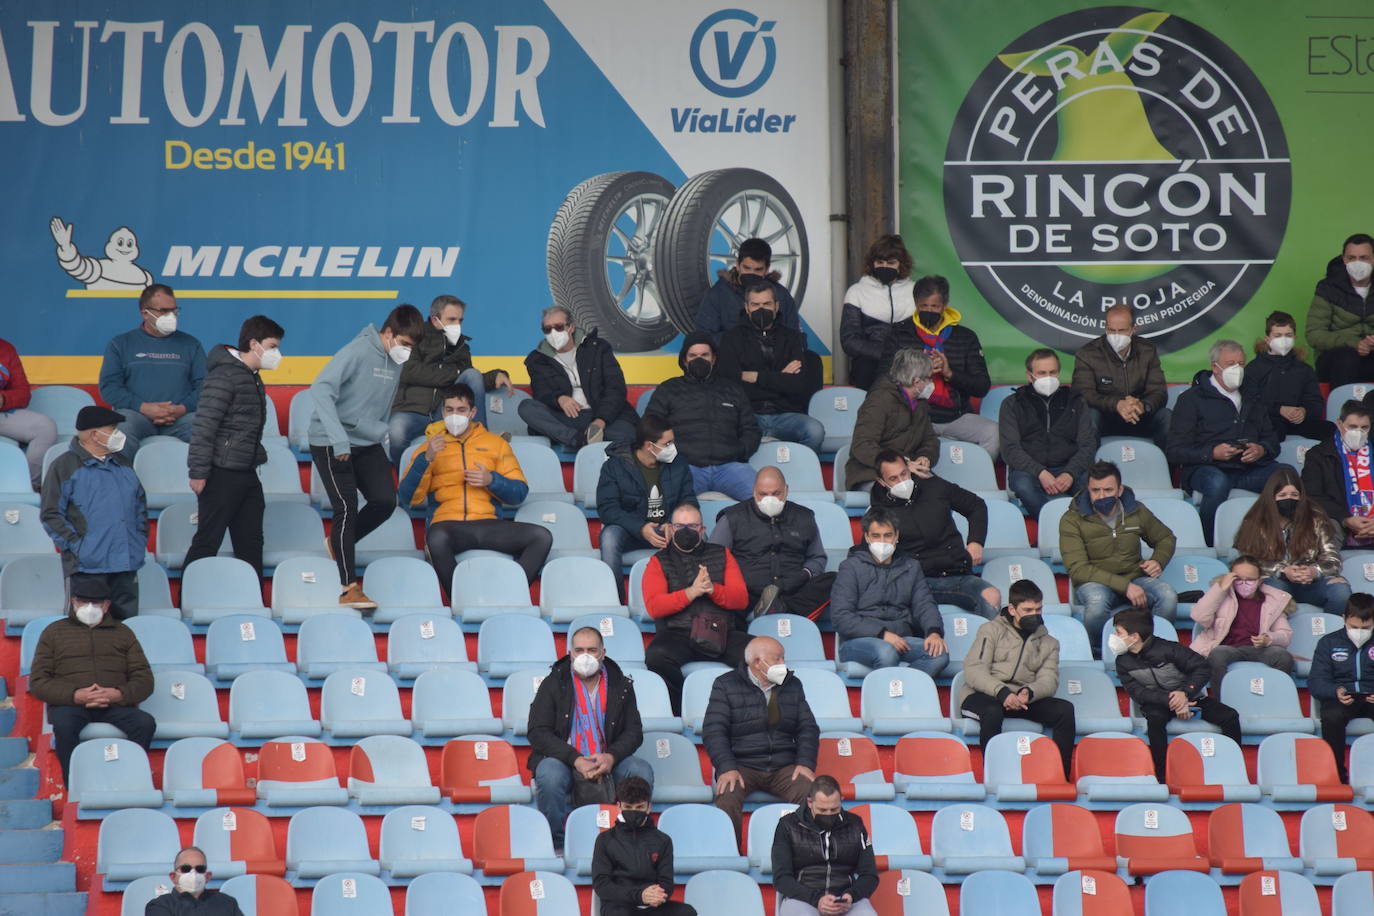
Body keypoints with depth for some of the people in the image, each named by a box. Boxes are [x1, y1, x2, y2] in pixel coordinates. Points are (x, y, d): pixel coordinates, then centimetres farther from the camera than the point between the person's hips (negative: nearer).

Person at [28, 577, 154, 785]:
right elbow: (37, 682, 8)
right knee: (64, 724, -37)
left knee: (145, 723, -30)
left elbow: (144, 680, 14)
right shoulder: (55, 632, 18)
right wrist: (75, 695, -11)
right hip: (69, 704, -1)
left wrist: (118, 694, -10)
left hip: (115, 705, 1)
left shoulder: (122, 633, 22)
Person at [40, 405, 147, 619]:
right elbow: (50, 514, -4)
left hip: (126, 564, 6)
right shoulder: (64, 466, -1)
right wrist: (75, 545, -12)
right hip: (87, 566, -6)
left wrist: (141, 539, 13)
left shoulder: (122, 463, 18)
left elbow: (140, 503, 27)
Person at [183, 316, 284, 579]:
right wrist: (198, 472, -21)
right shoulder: (225, 375, -14)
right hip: (222, 475, -9)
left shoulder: (253, 379, 15)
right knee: (207, 542, -5)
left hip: (247, 474, 9)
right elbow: (204, 426, -18)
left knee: (251, 543, 11)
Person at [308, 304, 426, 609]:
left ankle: (340, 544, 20)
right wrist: (338, 437, -35)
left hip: (368, 443, 7)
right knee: (347, 508, -9)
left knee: (385, 501, -5)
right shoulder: (358, 352, -19)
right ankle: (348, 589, -3)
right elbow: (321, 389, -29)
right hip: (331, 443, -7)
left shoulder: (396, 361, 5)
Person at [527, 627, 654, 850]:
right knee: (549, 775, -36)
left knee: (642, 772, -25)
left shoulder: (620, 685, 8)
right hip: (564, 758, -2)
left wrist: (611, 757, -17)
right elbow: (538, 733, -6)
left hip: (608, 762, 2)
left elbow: (634, 732, 6)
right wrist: (575, 760, -20)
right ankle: (558, 842, -17)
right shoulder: (553, 684, 1)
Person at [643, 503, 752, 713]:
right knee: (657, 656, -36)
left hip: (725, 634, 2)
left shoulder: (722, 555, 21)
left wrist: (713, 589, -11)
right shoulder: (659, 562, 14)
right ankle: (678, 714, -21)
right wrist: (691, 592, -13)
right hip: (677, 634, -2)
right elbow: (654, 606, -2)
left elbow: (742, 598, 9)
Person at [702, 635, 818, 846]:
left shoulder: (792, 685, 16)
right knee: (727, 796, -35)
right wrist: (727, 768, -19)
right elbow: (714, 731, -4)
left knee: (810, 793, -28)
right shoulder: (726, 685, 4)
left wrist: (806, 763, -5)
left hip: (784, 768, 3)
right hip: (742, 767, -2)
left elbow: (808, 728, 14)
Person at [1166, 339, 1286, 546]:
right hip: (1211, 469, -4)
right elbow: (1175, 451, 2)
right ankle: (1210, 548, -30)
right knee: (1217, 483, -41)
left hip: (1250, 469, 4)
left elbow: (1272, 440, 24)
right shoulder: (1192, 399, 11)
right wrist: (1212, 453, -15)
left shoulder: (1252, 400, 27)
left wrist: (1262, 449, -2)